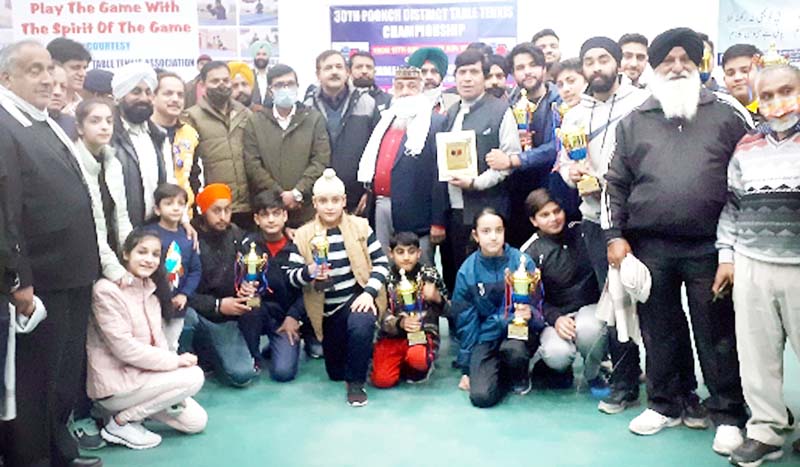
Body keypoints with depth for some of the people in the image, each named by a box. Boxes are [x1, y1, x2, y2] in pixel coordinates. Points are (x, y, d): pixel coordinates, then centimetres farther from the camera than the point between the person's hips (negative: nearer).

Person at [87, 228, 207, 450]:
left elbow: (157, 338, 8)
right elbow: (124, 348, -22)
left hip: (141, 374, 8)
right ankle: (121, 422, -8)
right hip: (115, 383, -8)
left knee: (197, 421, 3)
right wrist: (174, 360, -19)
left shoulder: (149, 290, 9)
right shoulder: (107, 290, -17)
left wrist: (172, 361, -13)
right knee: (193, 376, -20)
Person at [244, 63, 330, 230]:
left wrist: (297, 193, -10)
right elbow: (252, 164, 0)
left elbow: (321, 160, -1)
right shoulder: (255, 122, 7)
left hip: (307, 209, 0)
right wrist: (279, 194, -9)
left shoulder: (314, 118, 7)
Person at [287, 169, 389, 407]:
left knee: (360, 325, -38)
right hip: (328, 309, 2)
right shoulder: (303, 235, -2)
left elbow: (381, 263, -3)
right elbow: (291, 275, -4)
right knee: (336, 373, 10)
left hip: (358, 298, -2)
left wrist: (369, 291, -18)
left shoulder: (361, 227, -3)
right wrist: (308, 273, -26)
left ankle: (356, 383, -14)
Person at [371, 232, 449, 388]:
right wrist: (400, 323, -25)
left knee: (417, 357, -36)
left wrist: (437, 298, -20)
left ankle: (424, 364, 3)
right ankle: (402, 362, 15)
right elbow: (381, 317, -4)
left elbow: (447, 311, 2)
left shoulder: (429, 274, -1)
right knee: (382, 380, -19)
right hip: (392, 336, 2)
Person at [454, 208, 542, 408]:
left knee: (512, 349, -36)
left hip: (518, 330, 0)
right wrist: (466, 368, 6)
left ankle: (520, 378, 1)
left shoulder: (522, 261, -9)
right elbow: (465, 321, 3)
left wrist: (528, 313, -30)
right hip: (486, 337, 1)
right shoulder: (467, 271, -6)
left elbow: (536, 307, -4)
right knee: (481, 396, -20)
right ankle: (502, 373, 15)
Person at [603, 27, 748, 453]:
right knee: (660, 329, 12)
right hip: (649, 246, 2)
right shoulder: (633, 122, 10)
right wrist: (615, 234, 1)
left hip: (708, 246, -2)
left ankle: (727, 414, 18)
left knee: (716, 331, 4)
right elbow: (616, 183, 10)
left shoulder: (725, 118, 7)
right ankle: (668, 403, 28)